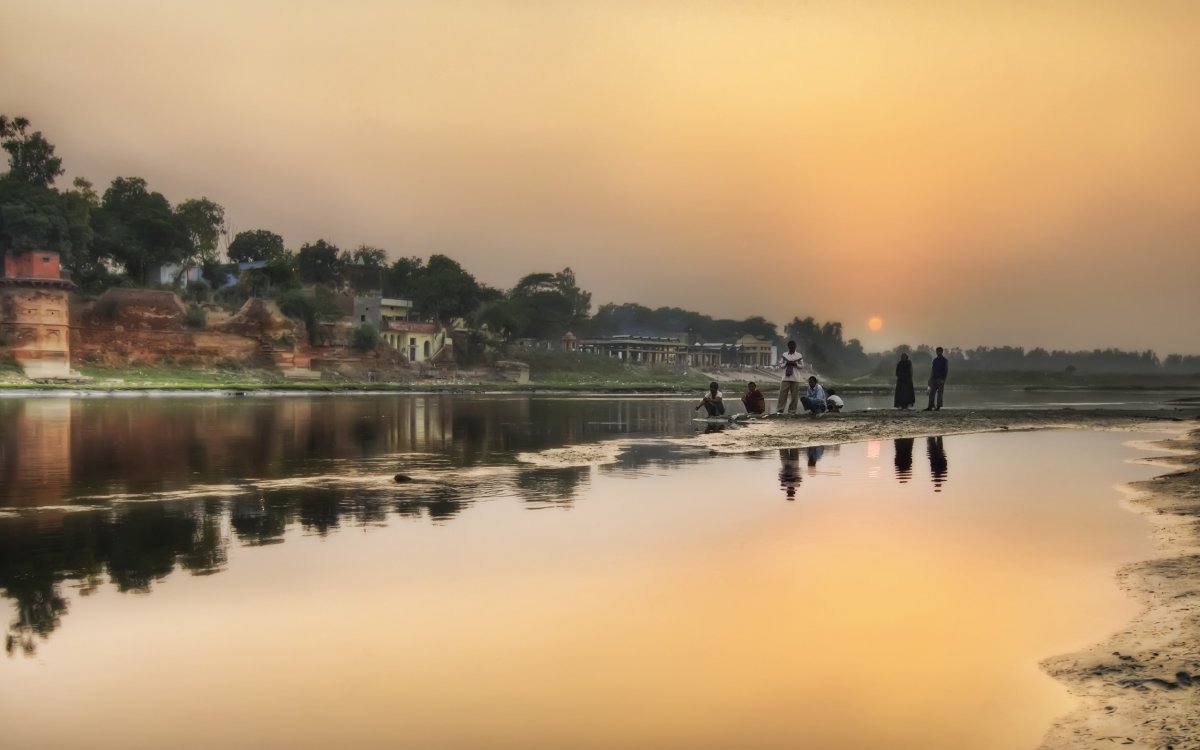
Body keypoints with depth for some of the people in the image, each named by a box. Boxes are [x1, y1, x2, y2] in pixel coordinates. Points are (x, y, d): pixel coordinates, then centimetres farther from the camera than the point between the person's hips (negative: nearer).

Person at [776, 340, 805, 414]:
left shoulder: (799, 355, 5)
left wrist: (795, 364, -11)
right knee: (783, 393, -5)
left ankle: (792, 411, 5)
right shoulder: (784, 355, 9)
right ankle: (779, 409, -4)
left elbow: (802, 366, 4)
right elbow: (780, 365, 8)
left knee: (794, 395, -1)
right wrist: (786, 363, -10)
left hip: (795, 378, 0)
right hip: (786, 377, 0)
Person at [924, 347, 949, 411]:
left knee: (939, 393, -3)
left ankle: (938, 406, 2)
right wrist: (930, 378, 10)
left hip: (940, 379, -5)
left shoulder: (944, 360, -1)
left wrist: (943, 379, -12)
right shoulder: (935, 360, 14)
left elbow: (946, 370, -3)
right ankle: (930, 407, -2)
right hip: (934, 379, 5)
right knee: (932, 393, -1)